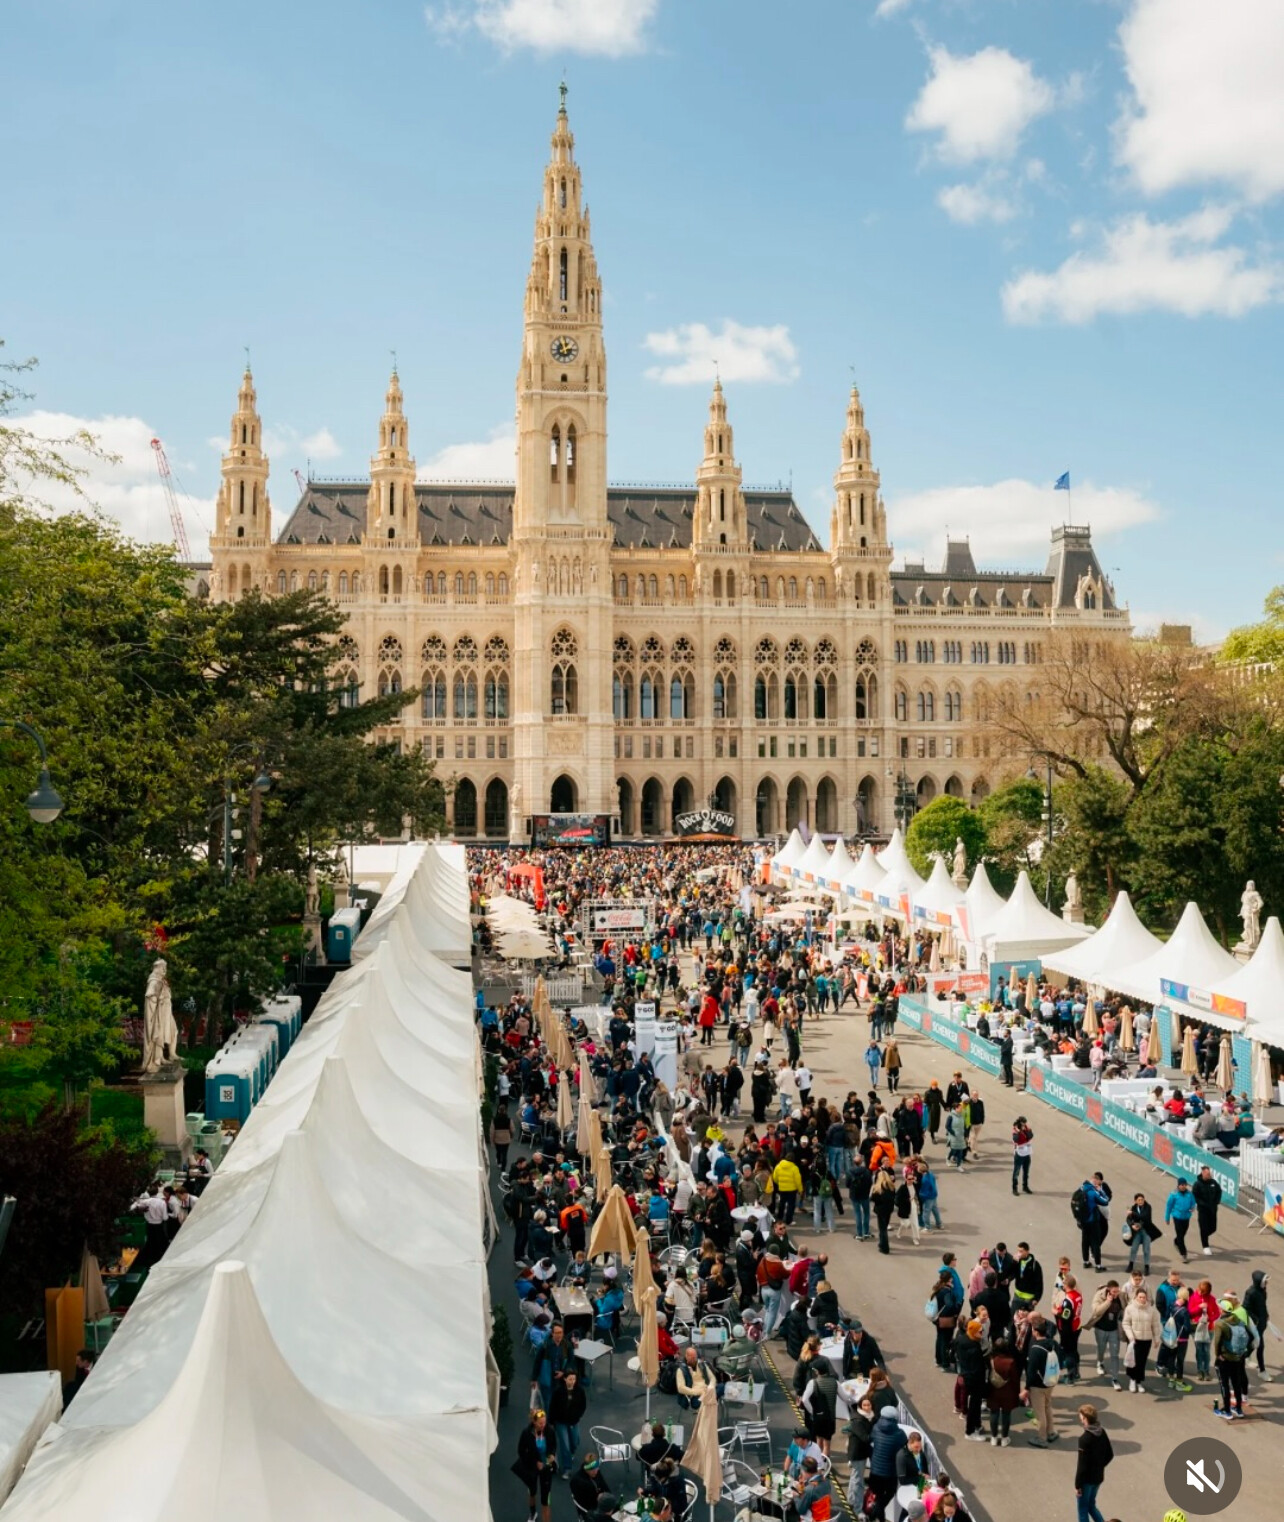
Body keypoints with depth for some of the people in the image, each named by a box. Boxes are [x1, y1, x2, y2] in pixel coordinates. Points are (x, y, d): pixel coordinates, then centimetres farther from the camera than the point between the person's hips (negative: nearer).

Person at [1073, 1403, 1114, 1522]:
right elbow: (1110, 1455, 9)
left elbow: (1082, 1465, -22)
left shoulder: (1085, 1438, -26)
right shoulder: (1102, 1433, -3)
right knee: (1091, 1505, 24)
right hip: (1099, 1477, 7)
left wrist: (1077, 1485, -13)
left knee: (1083, 1509, 11)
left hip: (1087, 1479, -7)